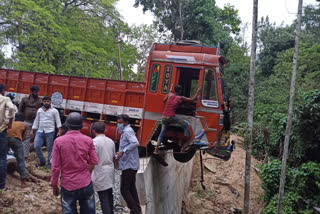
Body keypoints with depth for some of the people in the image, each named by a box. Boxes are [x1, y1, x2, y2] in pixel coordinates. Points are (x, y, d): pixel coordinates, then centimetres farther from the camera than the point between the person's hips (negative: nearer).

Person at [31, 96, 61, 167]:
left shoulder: (54, 111, 1)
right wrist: (32, 131, 15)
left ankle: (50, 163, 10)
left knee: (50, 148, 0)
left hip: (49, 132, -4)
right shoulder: (39, 110, 14)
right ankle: (42, 161, 13)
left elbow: (58, 121, -3)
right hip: (40, 131, 4)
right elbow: (36, 121, 18)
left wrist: (59, 131, -13)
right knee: (36, 146, -5)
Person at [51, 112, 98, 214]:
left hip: (67, 185, 0)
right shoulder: (88, 140, -8)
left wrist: (54, 186, 4)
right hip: (86, 184, 1)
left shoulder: (59, 141, -10)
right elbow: (94, 162, -3)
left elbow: (55, 167, -8)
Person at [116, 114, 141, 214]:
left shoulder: (127, 131, -14)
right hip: (132, 165, 11)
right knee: (131, 188, 18)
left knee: (124, 190, -5)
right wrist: (119, 153, 16)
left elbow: (135, 143, -30)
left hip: (128, 165, -11)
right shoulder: (126, 131, 18)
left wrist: (123, 151, -30)